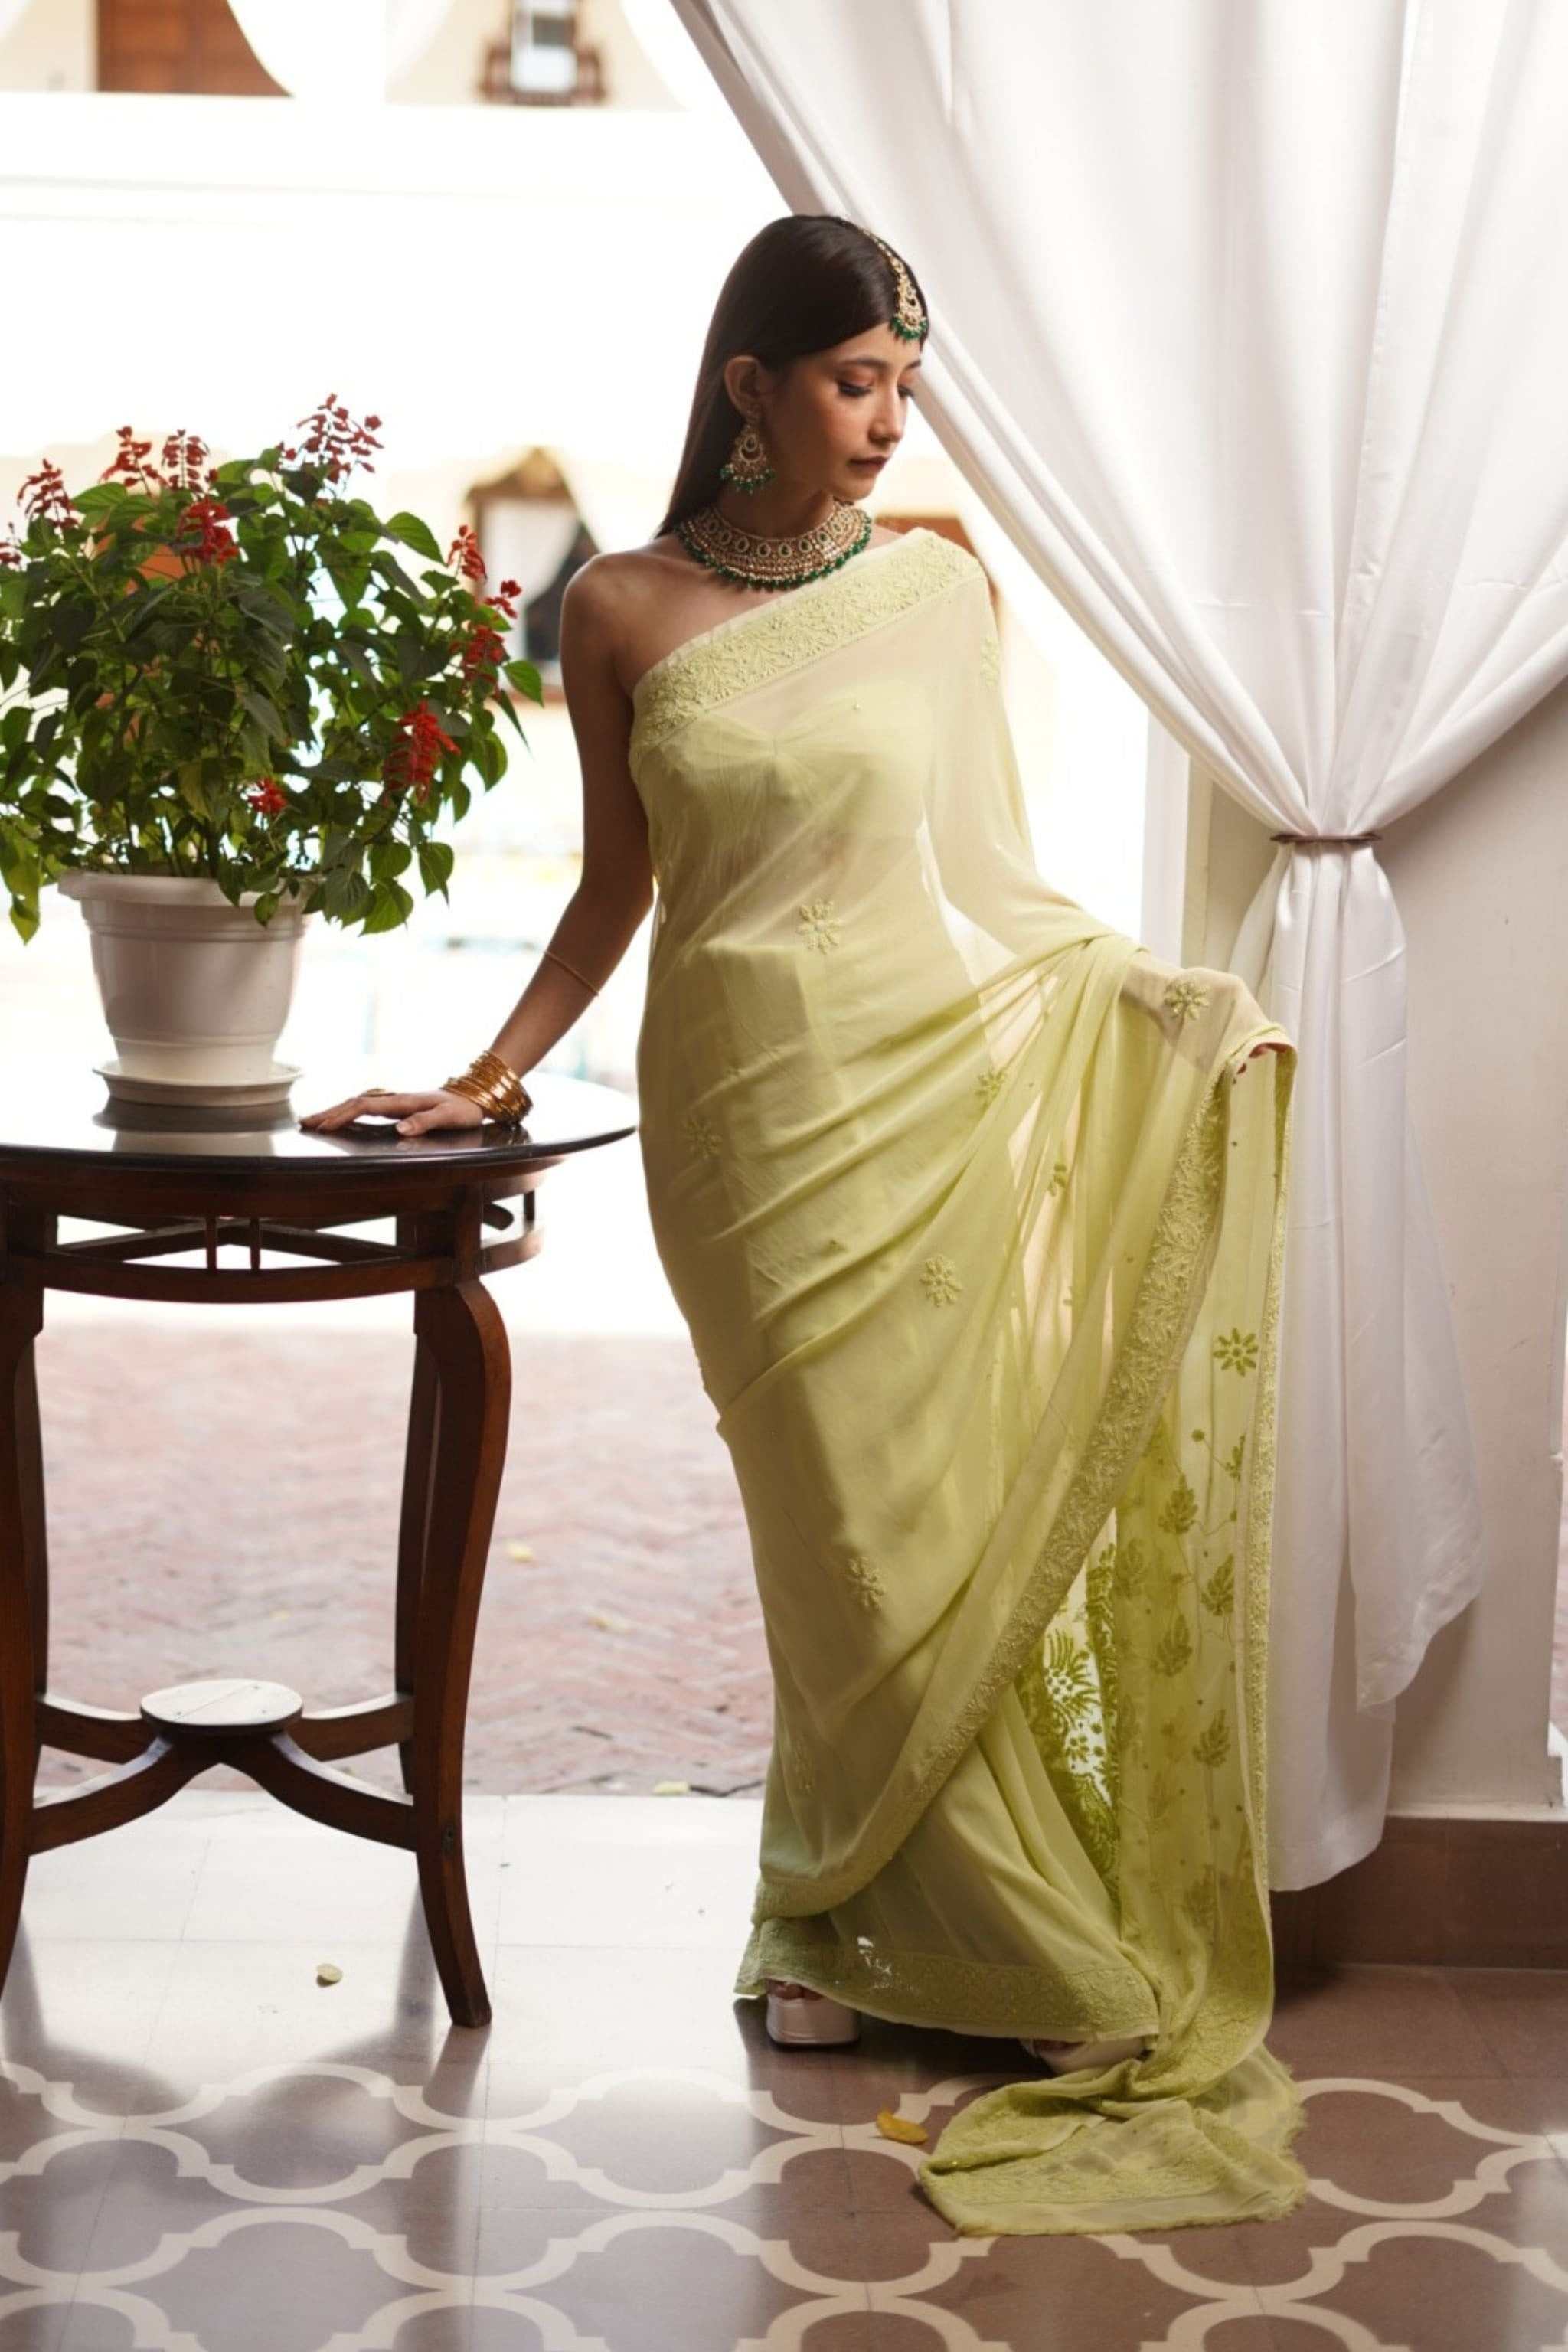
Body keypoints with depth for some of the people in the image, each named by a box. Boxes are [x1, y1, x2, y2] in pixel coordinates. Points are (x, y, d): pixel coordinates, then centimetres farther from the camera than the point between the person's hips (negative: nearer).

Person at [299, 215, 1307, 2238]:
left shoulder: (941, 586, 5)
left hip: (947, 1085, 1)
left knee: (969, 1499, 0)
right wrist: (492, 1076, 7)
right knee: (848, 1520, 2)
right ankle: (868, 1912, 20)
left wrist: (1163, 1000, -5)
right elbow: (616, 882, 10)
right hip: (753, 1108, -1)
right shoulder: (622, 612, 3)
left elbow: (998, 872, 7)